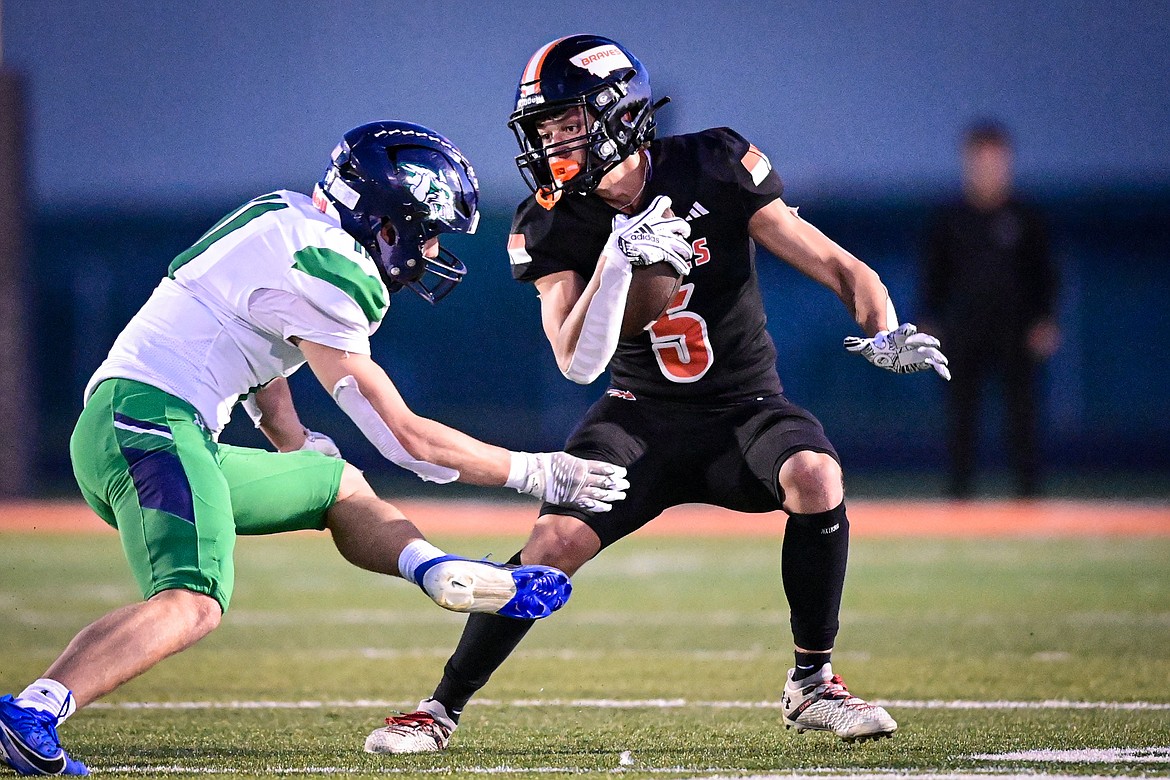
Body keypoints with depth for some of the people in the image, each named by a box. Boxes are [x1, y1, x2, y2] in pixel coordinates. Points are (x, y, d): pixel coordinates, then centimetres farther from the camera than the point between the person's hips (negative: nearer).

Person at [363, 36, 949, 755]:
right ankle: (442, 709, -3)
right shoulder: (553, 225, -7)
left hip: (744, 408, -1)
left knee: (814, 473, -32)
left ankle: (814, 683, -15)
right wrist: (618, 256, -28)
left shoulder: (713, 169, -11)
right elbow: (580, 364, -17)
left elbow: (836, 266, -8)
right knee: (555, 542, -19)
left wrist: (889, 331, -27)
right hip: (642, 418, 1)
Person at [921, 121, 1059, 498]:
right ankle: (960, 487, 5)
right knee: (961, 412, 1)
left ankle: (1028, 488, 0)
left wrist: (1045, 321, -3)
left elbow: (1045, 272, 7)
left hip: (1017, 334, -1)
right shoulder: (948, 220, 7)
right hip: (964, 333, 1)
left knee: (1021, 409, -3)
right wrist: (929, 323, 2)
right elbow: (932, 275, 10)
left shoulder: (1026, 218, 6)